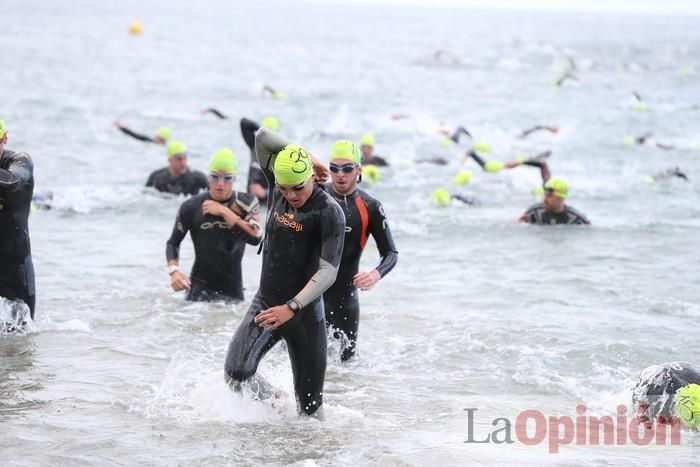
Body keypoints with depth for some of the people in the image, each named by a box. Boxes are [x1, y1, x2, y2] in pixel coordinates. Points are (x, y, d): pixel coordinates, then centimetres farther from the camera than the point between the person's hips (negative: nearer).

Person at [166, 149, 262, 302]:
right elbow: (173, 243, 7)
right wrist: (174, 270, -11)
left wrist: (224, 211, -16)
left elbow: (255, 237, -18)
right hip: (200, 287, -2)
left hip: (233, 289, 2)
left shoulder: (246, 203, -2)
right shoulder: (191, 207, -3)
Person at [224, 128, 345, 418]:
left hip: (305, 312, -4)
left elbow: (328, 272, -20)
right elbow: (263, 137, 0)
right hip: (265, 304, 4)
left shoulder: (329, 212, -14)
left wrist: (292, 307, -29)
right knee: (235, 373, -16)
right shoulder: (277, 187, 2)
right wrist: (305, 158, -3)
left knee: (309, 402, -1)